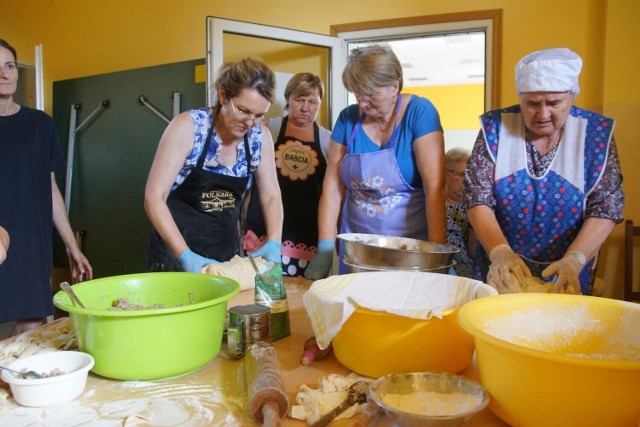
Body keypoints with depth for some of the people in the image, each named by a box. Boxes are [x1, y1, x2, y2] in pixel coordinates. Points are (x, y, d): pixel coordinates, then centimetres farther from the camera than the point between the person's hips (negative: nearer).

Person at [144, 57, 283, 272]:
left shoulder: (261, 137, -5)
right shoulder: (188, 127, -17)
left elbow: (271, 197, 3)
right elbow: (154, 198, -18)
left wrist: (273, 243, -14)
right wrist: (185, 255, -27)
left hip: (228, 251, 4)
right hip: (177, 248, -4)